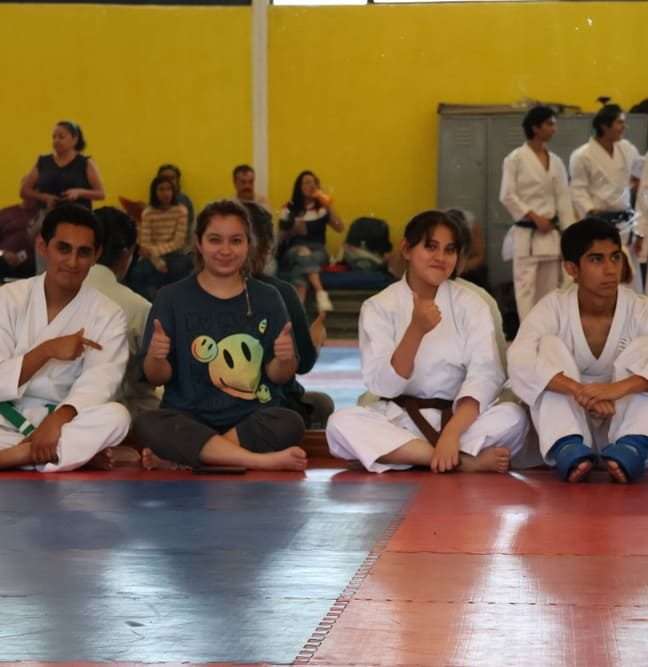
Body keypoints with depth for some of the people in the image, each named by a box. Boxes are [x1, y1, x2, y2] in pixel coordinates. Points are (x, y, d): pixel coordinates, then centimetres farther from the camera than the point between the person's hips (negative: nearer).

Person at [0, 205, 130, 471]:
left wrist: (57, 420, -34)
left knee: (116, 417, -31)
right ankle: (77, 452, -27)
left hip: (66, 421, 0)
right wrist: (46, 351, -21)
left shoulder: (108, 316, 0)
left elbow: (99, 381, -16)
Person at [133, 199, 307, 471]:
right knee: (146, 424, -31)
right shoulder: (173, 298, 5)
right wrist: (156, 357, -19)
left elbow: (277, 375, 5)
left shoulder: (267, 299, 8)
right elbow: (158, 377, 3)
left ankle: (181, 456, -21)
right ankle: (260, 460, -29)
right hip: (187, 419, -1)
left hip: (252, 420, 1)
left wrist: (284, 359, -17)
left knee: (290, 423, -30)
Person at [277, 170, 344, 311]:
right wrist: (293, 231, -9)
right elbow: (280, 237, 10)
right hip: (294, 251, -1)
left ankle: (298, 301, -54)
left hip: (317, 251, 1)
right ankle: (320, 292, -56)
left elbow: (340, 228, -1)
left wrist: (329, 206, -5)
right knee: (303, 254, -38)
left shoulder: (322, 209, 12)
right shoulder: (290, 209, 10)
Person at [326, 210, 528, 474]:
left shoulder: (470, 304, -1)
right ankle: (467, 461, -30)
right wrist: (416, 330, -26)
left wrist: (451, 432, -31)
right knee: (341, 423, -29)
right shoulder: (378, 307, -2)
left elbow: (485, 373, -14)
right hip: (399, 420, 1)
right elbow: (382, 385, -11)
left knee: (513, 417, -27)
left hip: (460, 417, 0)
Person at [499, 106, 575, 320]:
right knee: (526, 285, -9)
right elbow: (507, 196, -9)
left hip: (550, 233, 5)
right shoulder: (515, 159, -5)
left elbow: (563, 199, 10)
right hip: (526, 233, -5)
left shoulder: (555, 161, 10)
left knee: (550, 287, 8)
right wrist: (535, 218, -13)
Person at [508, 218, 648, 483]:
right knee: (549, 346, -22)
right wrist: (579, 391, -43)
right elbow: (519, 361, -28)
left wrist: (619, 388, -46)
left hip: (624, 422, 0)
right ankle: (568, 447, -39)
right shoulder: (554, 307, -10)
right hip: (568, 420, 0)